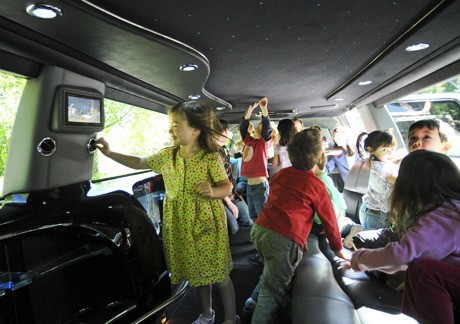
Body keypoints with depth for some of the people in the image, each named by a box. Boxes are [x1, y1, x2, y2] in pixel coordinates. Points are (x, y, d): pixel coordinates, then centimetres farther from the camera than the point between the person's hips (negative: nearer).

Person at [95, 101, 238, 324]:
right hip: (178, 225, 5)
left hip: (207, 224, -4)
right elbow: (139, 163, 10)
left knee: (219, 274, 8)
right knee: (197, 272, 21)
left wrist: (212, 191, -33)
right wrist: (109, 153, 6)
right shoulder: (166, 155, 0)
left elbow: (227, 187, -12)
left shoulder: (211, 158, -14)